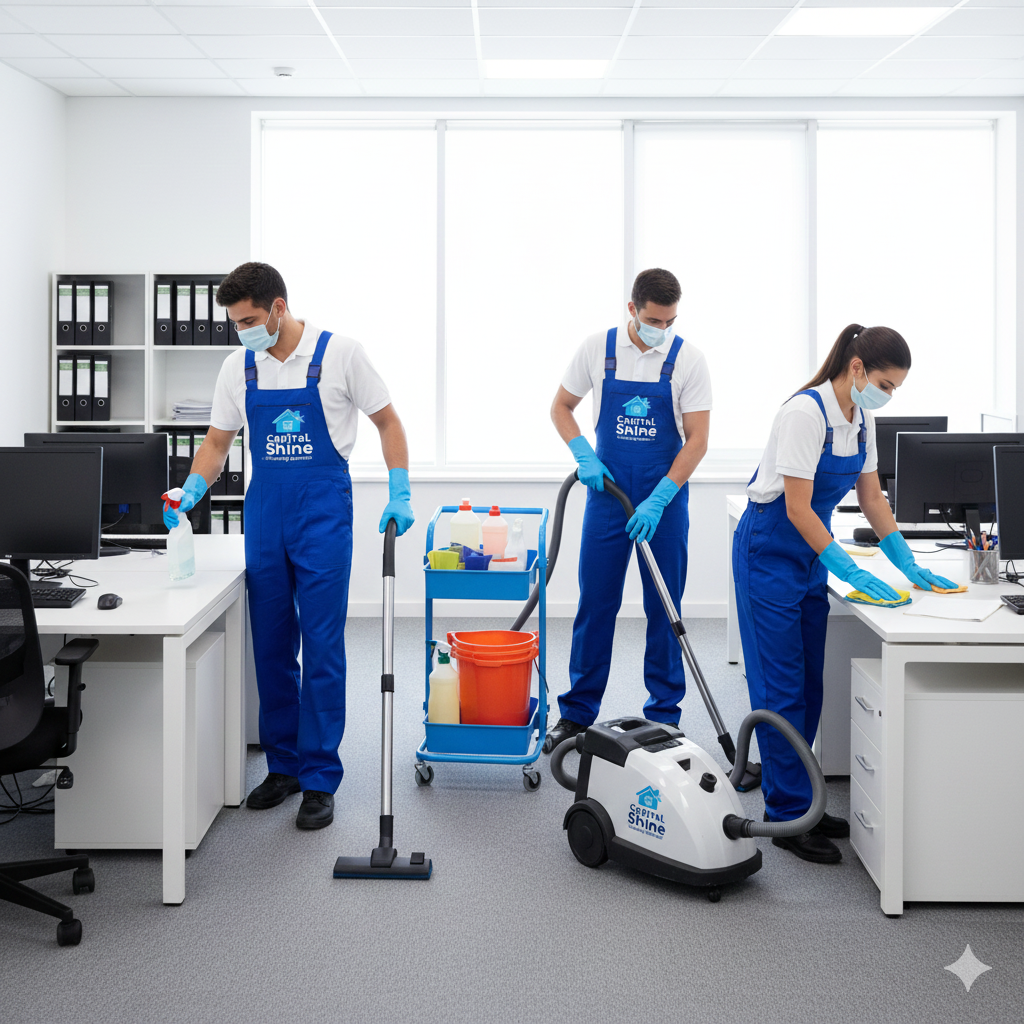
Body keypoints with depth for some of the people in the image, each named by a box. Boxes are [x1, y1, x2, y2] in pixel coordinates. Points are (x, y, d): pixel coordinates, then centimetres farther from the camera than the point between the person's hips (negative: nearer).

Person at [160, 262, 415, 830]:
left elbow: (387, 421, 0)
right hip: (264, 512, 5)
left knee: (321, 647, -5)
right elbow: (217, 442, 11)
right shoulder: (238, 367, 5)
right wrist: (188, 495, -5)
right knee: (272, 647, 9)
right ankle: (283, 765, 22)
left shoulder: (339, 353, -7)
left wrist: (399, 495, -7)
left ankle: (319, 778, 3)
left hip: (324, 511, -4)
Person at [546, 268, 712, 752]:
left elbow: (697, 439, -9)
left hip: (665, 494, -1)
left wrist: (658, 501, -17)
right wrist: (584, 456, -9)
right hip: (607, 489, 1)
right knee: (595, 601, 3)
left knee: (664, 604, 3)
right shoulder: (597, 348, -3)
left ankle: (664, 716, 14)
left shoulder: (687, 359, -7)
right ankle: (577, 712, 14)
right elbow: (560, 407, 8)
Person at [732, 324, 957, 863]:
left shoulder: (861, 418, 4)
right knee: (782, 686, -5)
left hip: (811, 550, 9)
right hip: (769, 550, -9)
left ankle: (789, 800, 20)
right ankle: (788, 817, 2)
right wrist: (852, 572, -25)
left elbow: (872, 498, 11)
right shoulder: (805, 412, -22)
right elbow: (797, 508, -24)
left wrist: (908, 563, 3)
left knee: (808, 685, 10)